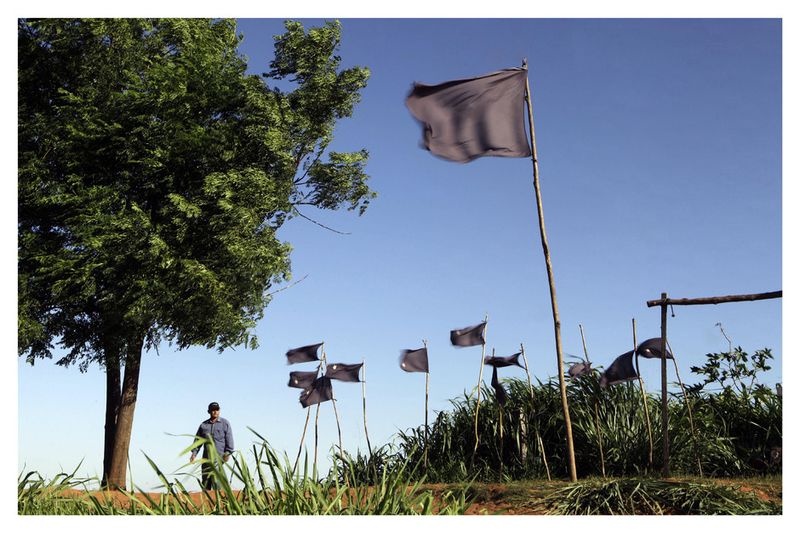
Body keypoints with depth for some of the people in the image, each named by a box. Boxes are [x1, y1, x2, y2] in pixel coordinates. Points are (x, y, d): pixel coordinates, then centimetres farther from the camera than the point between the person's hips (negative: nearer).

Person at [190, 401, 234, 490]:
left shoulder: (225, 423, 5)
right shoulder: (203, 425, 14)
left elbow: (229, 439, 0)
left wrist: (227, 453, -11)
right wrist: (194, 453, 3)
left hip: (219, 457, -4)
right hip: (206, 457, 4)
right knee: (205, 481, 5)